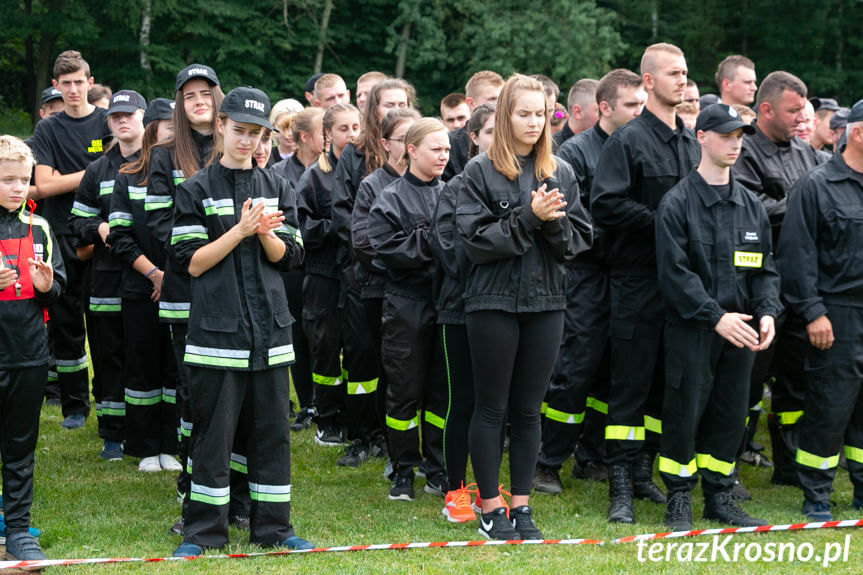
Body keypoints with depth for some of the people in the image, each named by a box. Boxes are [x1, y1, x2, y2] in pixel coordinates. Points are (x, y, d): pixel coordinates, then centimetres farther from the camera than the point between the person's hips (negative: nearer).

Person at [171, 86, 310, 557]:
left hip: (269, 322, 4)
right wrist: (241, 229, -16)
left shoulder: (277, 189, 12)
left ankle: (272, 527, 14)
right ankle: (203, 532, 6)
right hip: (216, 323, -3)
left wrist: (265, 232, -13)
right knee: (213, 429, -2)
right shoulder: (196, 190, 1)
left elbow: (287, 256, 7)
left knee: (271, 426, 6)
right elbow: (194, 262, -6)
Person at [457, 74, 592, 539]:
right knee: (491, 407, 4)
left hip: (546, 301, 3)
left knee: (528, 409, 9)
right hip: (494, 301, -3)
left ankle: (521, 504, 17)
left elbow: (580, 238, 5)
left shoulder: (560, 173, 9)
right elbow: (476, 239, -11)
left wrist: (554, 222, -15)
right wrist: (528, 217, -19)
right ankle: (490, 505, 12)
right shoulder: (480, 172, -3)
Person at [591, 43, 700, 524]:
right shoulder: (629, 140, -6)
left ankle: (644, 470, 22)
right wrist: (661, 219, -17)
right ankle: (621, 487, 0)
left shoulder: (693, 142, 13)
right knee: (631, 382, -4)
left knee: (667, 380, 11)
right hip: (639, 280, -6)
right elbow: (605, 204, -15)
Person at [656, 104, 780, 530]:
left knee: (731, 414, 9)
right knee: (684, 414, -1)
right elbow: (675, 272, -12)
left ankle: (719, 497, 21)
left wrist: (766, 311, -5)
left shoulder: (751, 206, 12)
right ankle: (679, 500, 11)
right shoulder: (677, 203, -6)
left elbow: (766, 267, 14)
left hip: (740, 329, 5)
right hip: (691, 330, -5)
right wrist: (717, 317, -18)